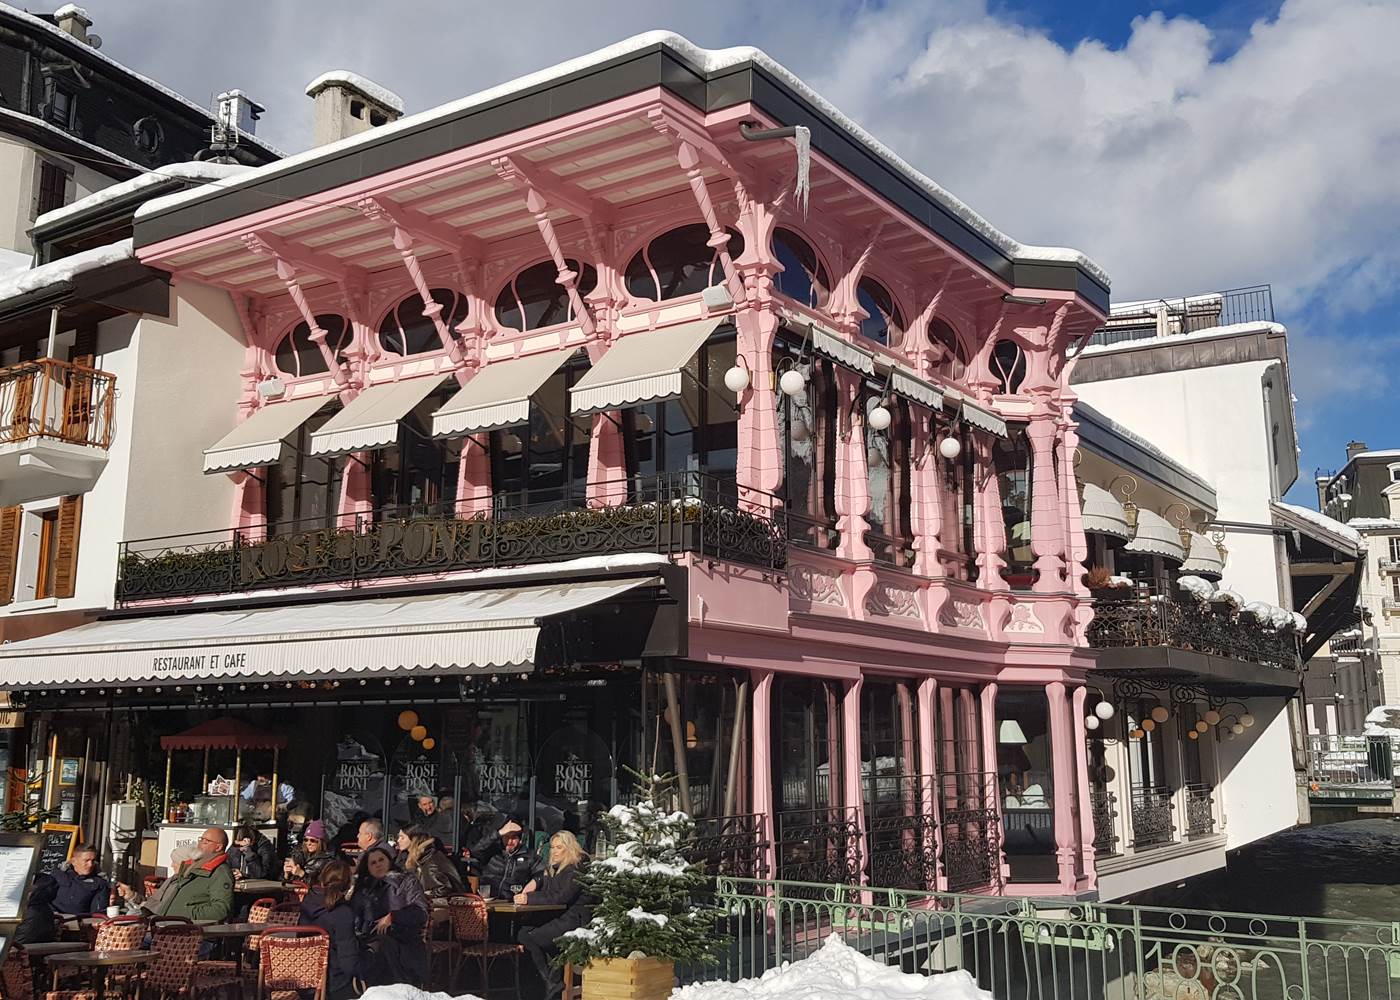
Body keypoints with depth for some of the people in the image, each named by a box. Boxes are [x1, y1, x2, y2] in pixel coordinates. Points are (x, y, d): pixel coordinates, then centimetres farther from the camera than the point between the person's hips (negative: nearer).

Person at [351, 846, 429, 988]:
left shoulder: (407, 882, 16)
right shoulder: (363, 889, 27)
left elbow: (421, 913, 0)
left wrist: (392, 917, -6)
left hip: (405, 943, -3)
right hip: (370, 940, 3)